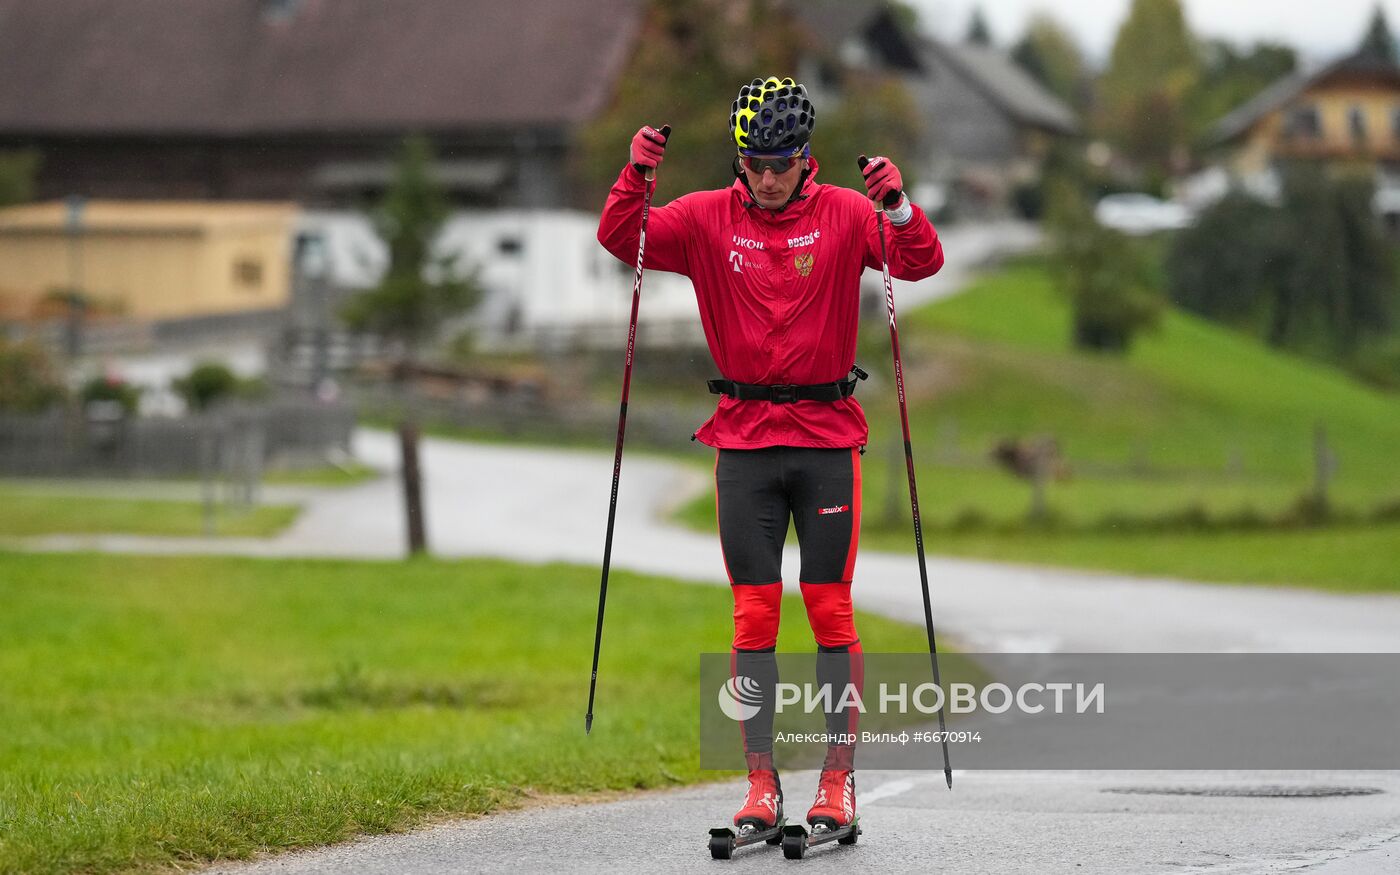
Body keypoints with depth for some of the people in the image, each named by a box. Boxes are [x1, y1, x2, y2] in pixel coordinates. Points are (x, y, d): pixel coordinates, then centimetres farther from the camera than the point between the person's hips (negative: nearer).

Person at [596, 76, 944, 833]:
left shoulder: (843, 215, -1)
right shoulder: (708, 218, 3)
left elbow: (921, 262, -10)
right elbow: (621, 241, -1)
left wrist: (897, 204, -29)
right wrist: (634, 176, -18)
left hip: (826, 437, -1)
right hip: (744, 438, 1)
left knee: (830, 611, -1)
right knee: (753, 614, 0)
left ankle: (838, 780, 5)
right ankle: (761, 782, 3)